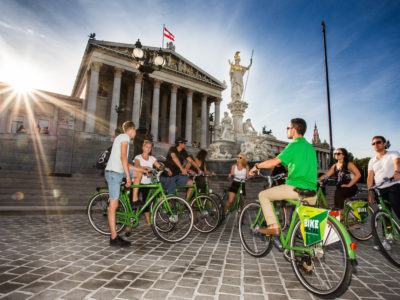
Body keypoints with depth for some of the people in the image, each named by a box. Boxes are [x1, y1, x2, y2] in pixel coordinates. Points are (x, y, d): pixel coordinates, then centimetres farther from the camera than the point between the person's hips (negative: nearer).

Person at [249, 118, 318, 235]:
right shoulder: (310, 147, 16)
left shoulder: (294, 145, -8)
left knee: (263, 195, 2)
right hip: (312, 192, 8)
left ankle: (273, 226, -4)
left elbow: (274, 161, -16)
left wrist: (257, 166, -2)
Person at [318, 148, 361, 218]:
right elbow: (326, 175, 7)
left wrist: (348, 185, -18)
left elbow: (358, 174, -13)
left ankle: (340, 213, -25)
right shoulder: (334, 166, 14)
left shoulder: (349, 164, -2)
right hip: (339, 188, 6)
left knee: (338, 192, -31)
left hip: (350, 188, -5)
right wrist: (317, 179, -11)